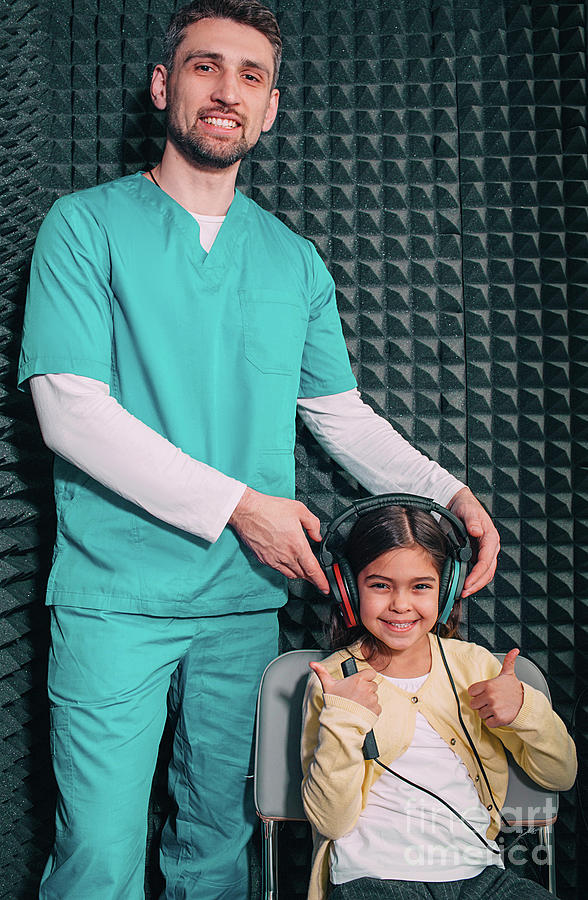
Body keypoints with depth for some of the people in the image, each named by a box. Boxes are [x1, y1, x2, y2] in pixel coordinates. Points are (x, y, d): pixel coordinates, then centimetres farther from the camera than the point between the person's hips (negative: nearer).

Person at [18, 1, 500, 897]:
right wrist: (238, 505, -14)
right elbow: (71, 412, -12)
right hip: (114, 596, -3)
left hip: (245, 599, 4)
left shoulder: (294, 261, 11)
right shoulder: (87, 225, -2)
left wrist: (448, 495, -2)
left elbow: (343, 414, 14)